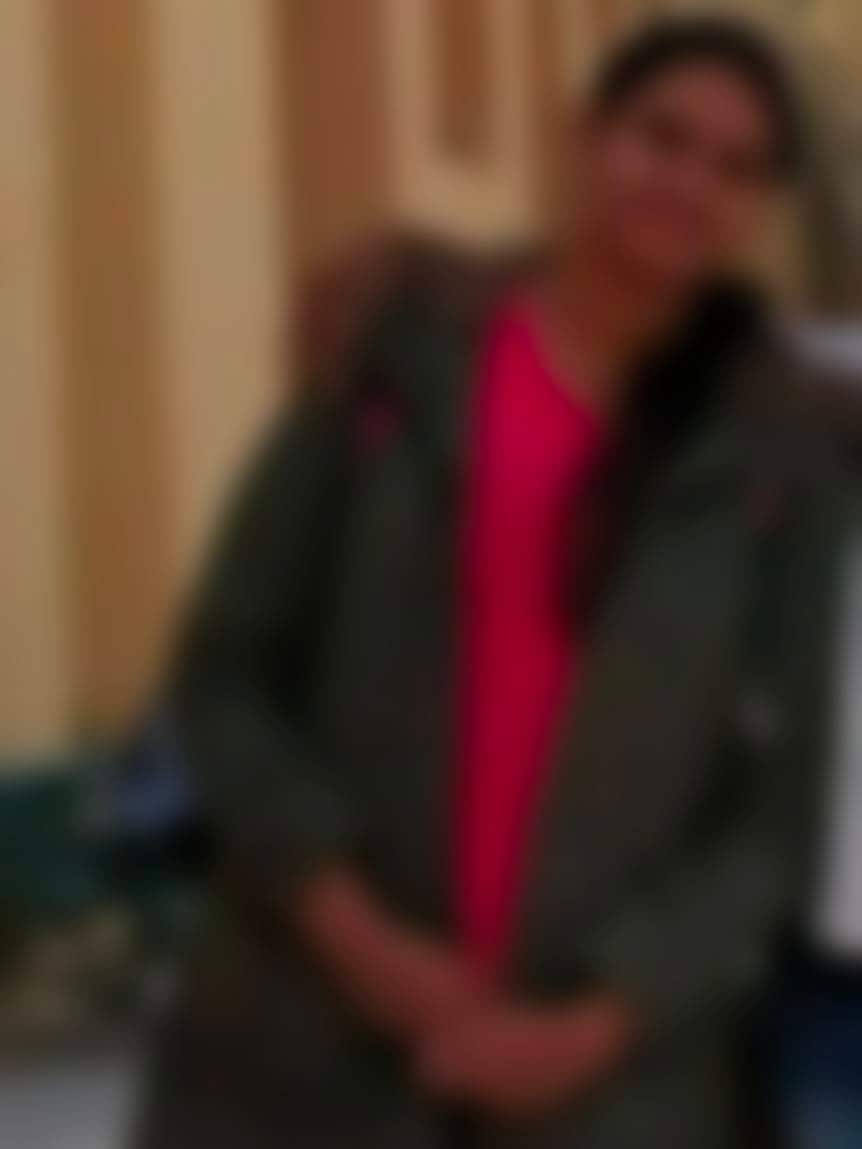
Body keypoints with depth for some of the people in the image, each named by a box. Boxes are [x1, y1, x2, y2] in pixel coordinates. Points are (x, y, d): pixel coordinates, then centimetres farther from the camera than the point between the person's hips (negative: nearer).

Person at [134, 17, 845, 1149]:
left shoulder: (766, 460, 2)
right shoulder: (408, 365, 1)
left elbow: (772, 800, 2)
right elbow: (228, 668, 1)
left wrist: (598, 1020, -9)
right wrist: (349, 924, -9)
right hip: (315, 1046, 0)